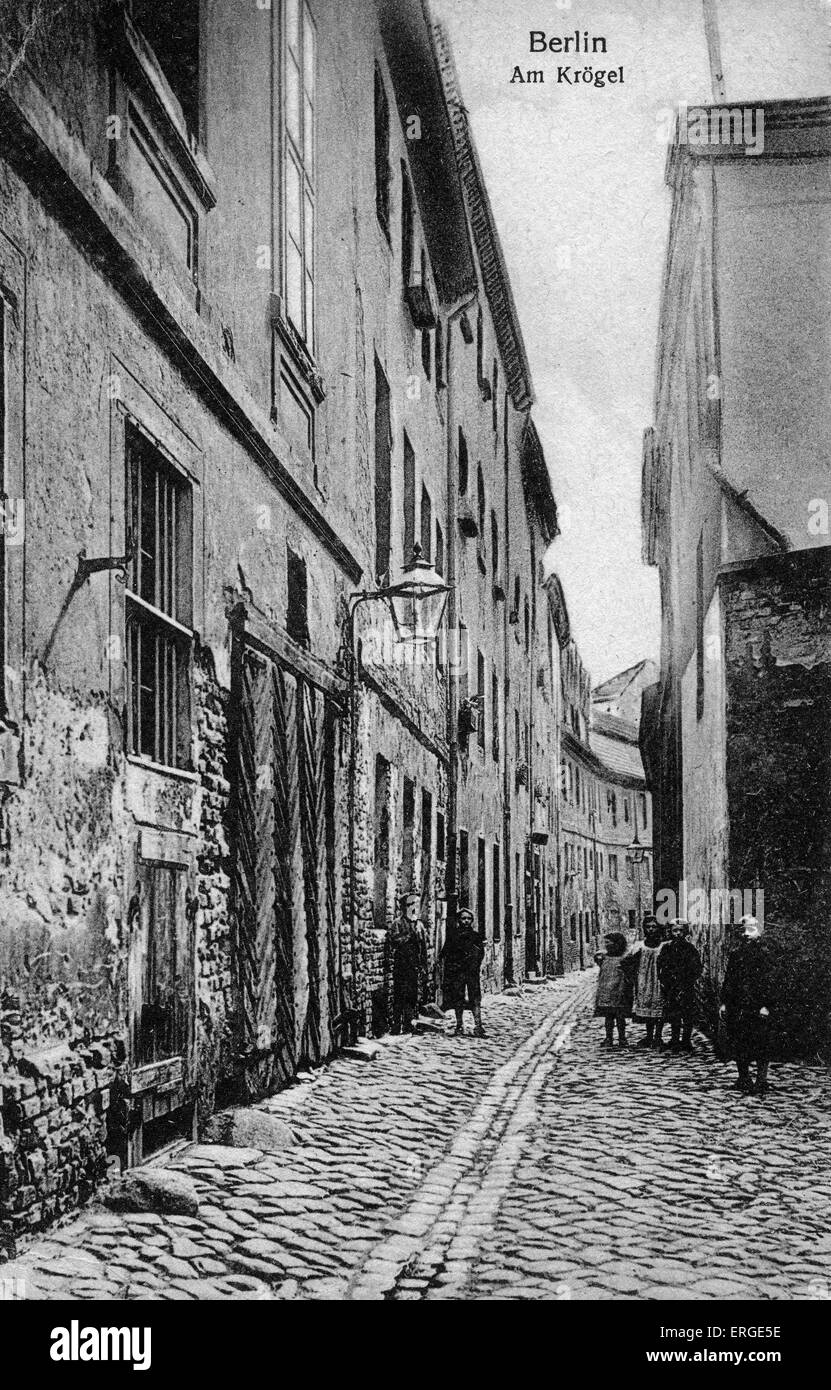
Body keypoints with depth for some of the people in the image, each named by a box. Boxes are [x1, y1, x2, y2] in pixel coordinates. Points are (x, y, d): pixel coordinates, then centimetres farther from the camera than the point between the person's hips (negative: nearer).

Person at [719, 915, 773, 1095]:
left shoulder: (763, 953, -2)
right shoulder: (735, 954, 12)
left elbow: (767, 980, -6)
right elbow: (728, 979, 15)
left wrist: (766, 1005, -13)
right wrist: (724, 1002, 9)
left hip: (757, 1006, -5)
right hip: (737, 1005, 5)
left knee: (760, 1045, -3)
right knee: (738, 1044, 7)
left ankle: (761, 1081, 3)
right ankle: (744, 1079, 19)